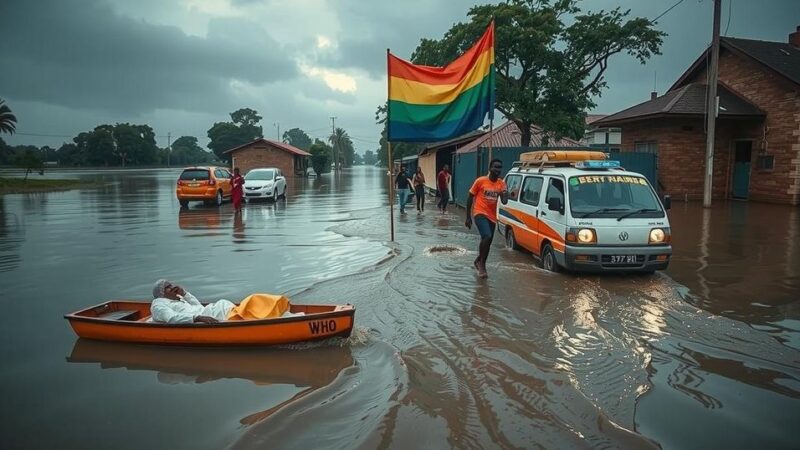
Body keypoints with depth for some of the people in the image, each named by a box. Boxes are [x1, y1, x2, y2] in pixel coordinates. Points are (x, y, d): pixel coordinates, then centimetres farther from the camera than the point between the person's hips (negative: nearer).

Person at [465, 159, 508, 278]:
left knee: (487, 242, 12)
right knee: (487, 237, -24)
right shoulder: (480, 181, -7)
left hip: (492, 217, 5)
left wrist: (505, 195, -21)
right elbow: (470, 198, -1)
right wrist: (468, 217, -1)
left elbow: (504, 202, 2)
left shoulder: (501, 184, 5)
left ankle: (479, 261, 38)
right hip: (480, 214, -5)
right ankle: (481, 264, -5)